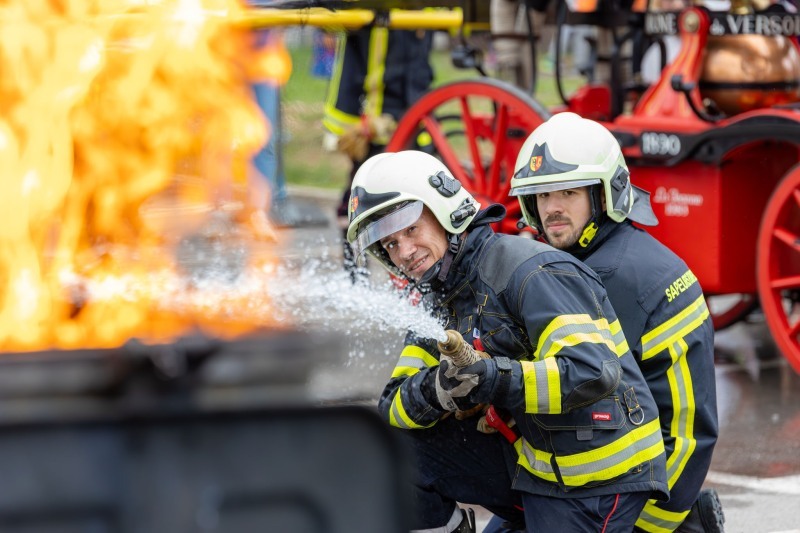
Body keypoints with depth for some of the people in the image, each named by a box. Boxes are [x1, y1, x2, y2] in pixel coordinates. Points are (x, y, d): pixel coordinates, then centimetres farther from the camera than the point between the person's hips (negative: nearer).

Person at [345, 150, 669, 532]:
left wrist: (492, 379, -37)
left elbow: (593, 371, -30)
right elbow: (395, 406, 0)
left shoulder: (530, 274, -19)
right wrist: (433, 390, -23)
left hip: (595, 481, -8)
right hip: (531, 467, 8)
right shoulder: (442, 301, 8)